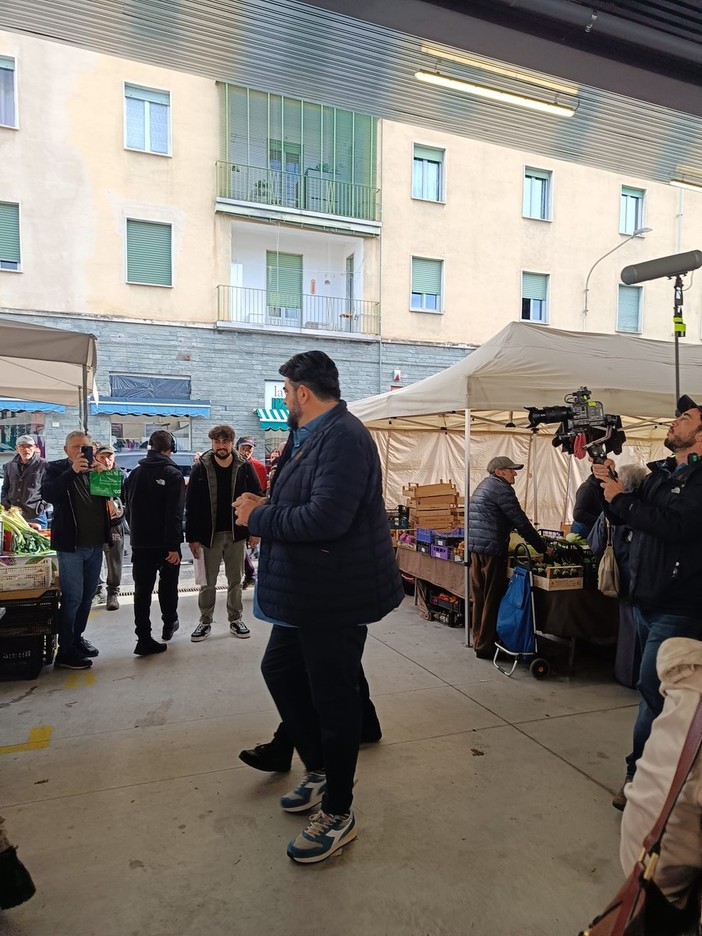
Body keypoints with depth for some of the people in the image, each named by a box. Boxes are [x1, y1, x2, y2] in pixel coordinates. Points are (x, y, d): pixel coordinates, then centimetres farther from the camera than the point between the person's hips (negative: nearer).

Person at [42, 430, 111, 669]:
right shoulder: (56, 469, -2)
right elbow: (48, 494, -19)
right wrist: (73, 471, -28)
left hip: (95, 544, 5)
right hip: (71, 545, -5)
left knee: (87, 596, 14)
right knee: (72, 597, -6)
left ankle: (77, 638, 29)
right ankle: (65, 651, 2)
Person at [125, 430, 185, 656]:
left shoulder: (134, 473, 8)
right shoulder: (172, 474, -12)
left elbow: (129, 508, 13)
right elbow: (174, 513, -18)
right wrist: (174, 545, -18)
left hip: (140, 542, 4)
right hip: (165, 542, -4)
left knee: (142, 589, 3)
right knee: (168, 585, 16)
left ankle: (144, 639, 0)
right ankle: (169, 625, 29)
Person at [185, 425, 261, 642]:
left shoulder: (244, 468, -2)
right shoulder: (201, 469, -4)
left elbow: (256, 499, 0)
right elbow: (191, 505, -4)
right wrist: (192, 537, -8)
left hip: (236, 533, 1)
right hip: (209, 534, 0)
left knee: (235, 580, 11)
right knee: (208, 582, 8)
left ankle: (235, 620, 24)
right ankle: (205, 622, 21)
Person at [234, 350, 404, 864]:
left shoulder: (342, 437, -21)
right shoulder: (310, 437, 12)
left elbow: (326, 518, -31)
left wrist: (259, 517, -19)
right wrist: (264, 506, 0)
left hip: (338, 596, -11)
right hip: (306, 593, 11)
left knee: (333, 697, 4)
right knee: (280, 669, 22)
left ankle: (338, 813, 26)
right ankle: (320, 770, 41)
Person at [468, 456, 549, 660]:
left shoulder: (484, 485, 20)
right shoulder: (501, 488, -9)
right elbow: (521, 522, -12)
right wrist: (542, 548, -6)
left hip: (475, 547, 9)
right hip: (491, 549, -9)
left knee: (480, 596, 13)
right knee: (493, 598, -2)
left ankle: (479, 640, 21)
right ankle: (485, 646, 3)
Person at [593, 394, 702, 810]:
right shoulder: (660, 473, 11)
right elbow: (623, 518, 15)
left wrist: (621, 497, -17)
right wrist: (610, 483, -1)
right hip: (645, 600, 8)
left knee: (653, 690, -5)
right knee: (658, 690, 17)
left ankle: (639, 773, 8)